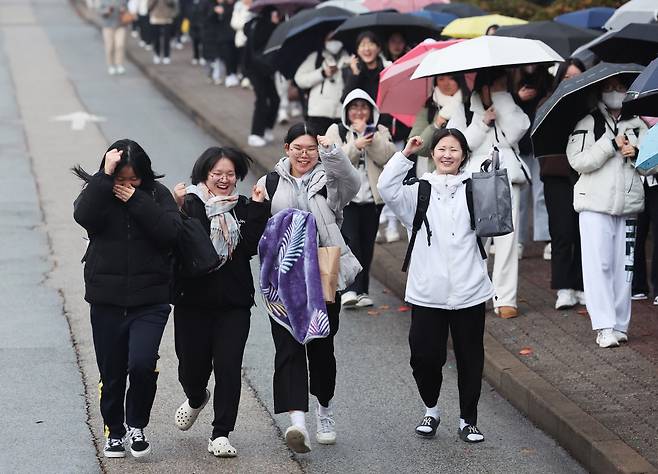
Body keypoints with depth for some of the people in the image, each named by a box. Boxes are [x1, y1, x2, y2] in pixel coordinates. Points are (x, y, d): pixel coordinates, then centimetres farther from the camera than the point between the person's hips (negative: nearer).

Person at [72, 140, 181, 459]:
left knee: (142, 364, -19)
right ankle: (114, 431, 31)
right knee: (111, 374, 9)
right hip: (106, 301, 1)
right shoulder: (98, 194, 1)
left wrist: (136, 200, -17)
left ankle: (137, 425, 6)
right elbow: (84, 216, -22)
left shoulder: (157, 195, 2)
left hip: (150, 301, -1)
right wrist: (105, 176, -24)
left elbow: (170, 232, -14)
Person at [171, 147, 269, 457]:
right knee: (192, 365, 7)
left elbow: (251, 247, -7)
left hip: (234, 303, 1)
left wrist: (258, 209, -11)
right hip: (194, 300, -1)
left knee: (228, 367, -6)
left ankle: (220, 435, 1)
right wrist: (179, 208, -26)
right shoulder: (191, 204, -2)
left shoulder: (243, 208, 8)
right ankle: (196, 399, 42)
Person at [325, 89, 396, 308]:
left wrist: (366, 133, -13)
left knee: (367, 244, 6)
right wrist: (355, 146, -19)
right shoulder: (336, 131, 8)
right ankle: (350, 289, -21)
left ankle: (362, 291, 13)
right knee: (350, 241, -16)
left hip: (372, 197, 3)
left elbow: (387, 157, -7)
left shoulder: (380, 132, 12)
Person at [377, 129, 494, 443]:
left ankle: (468, 420, 19)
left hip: (469, 292, 0)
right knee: (425, 356, 0)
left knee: (470, 358, 6)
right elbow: (387, 188, -10)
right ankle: (431, 411, 24)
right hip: (427, 293, 0)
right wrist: (405, 155, -12)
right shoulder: (419, 191, 5)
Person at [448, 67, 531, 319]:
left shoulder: (510, 108, 14)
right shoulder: (464, 110, 11)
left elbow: (512, 134, -6)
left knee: (507, 237, -4)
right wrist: (483, 122, -8)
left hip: (506, 178, 1)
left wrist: (502, 96, -3)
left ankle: (505, 298, -1)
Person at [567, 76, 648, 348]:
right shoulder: (588, 123, 2)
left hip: (628, 205, 3)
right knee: (598, 264, -8)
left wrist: (635, 153, -8)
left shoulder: (637, 124, 13)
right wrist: (612, 145, -14)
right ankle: (605, 327, -7)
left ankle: (620, 325, 11)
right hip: (596, 204, -3)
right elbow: (578, 160, -11)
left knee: (623, 265, 4)